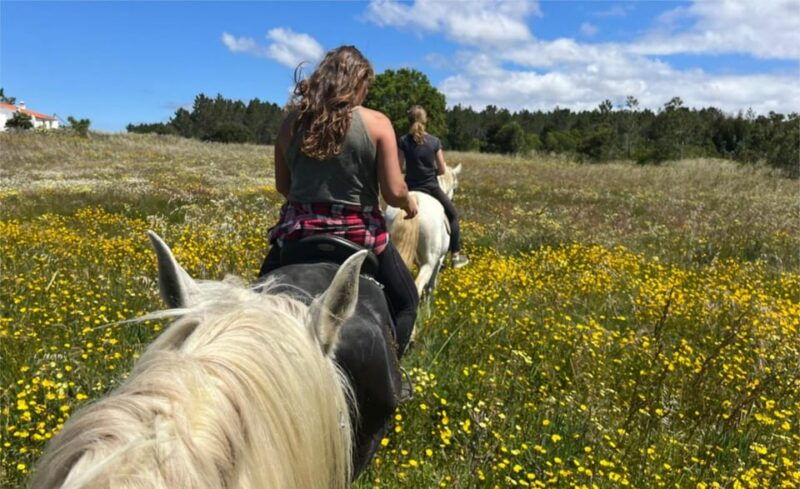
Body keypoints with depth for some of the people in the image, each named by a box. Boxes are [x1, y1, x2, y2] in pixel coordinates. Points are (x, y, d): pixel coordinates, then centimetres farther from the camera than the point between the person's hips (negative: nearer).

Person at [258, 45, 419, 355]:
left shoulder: (293, 119, 1)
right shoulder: (376, 123, -6)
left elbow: (282, 186, 8)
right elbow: (393, 192, -9)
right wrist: (410, 203, 13)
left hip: (298, 228, 2)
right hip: (359, 232, -2)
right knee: (405, 302, 21)